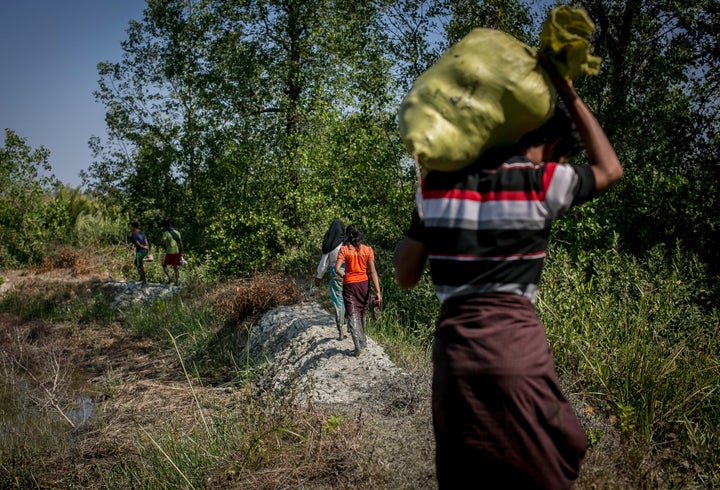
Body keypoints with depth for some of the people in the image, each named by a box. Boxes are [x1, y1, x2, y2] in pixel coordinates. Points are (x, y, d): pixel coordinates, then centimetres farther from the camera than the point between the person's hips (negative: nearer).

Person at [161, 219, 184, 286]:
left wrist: (165, 247, 0)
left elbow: (163, 242, -22)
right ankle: (177, 282, 6)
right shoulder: (177, 232, 10)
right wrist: (181, 253, 13)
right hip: (177, 252, 5)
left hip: (170, 252, -5)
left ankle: (170, 278, -4)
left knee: (164, 265, 12)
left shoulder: (166, 233, -7)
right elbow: (181, 243, 9)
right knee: (175, 267, 12)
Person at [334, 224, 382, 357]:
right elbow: (373, 272, -7)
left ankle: (358, 346, -10)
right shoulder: (368, 250, -3)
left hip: (349, 285, -2)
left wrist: (344, 276, 6)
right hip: (364, 284, 3)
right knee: (362, 314, 19)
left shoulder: (344, 249, -7)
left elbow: (337, 269, -16)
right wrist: (378, 291, -9)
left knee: (353, 315, 1)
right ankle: (363, 342, 33)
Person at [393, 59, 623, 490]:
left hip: (452, 347, 4)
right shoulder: (541, 182, -3)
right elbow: (610, 170, 18)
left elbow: (405, 276, 11)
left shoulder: (438, 183, 6)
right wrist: (569, 94, 19)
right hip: (515, 345, -4)